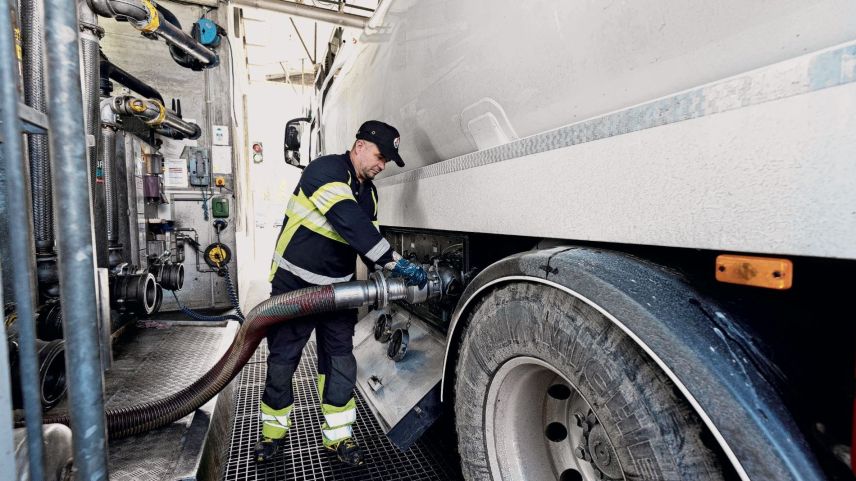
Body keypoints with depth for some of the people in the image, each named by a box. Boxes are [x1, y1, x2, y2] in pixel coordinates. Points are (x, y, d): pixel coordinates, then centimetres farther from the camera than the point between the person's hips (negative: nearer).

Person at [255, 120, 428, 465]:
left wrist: (392, 272, -6)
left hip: (337, 288, 6)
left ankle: (338, 436, 22)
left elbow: (369, 238, 10)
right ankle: (273, 431, 31)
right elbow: (350, 224, -32)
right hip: (293, 284, -6)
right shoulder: (325, 169, -18)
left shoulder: (368, 192, 8)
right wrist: (396, 263, -34)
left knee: (340, 362, 6)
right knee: (282, 360, 8)